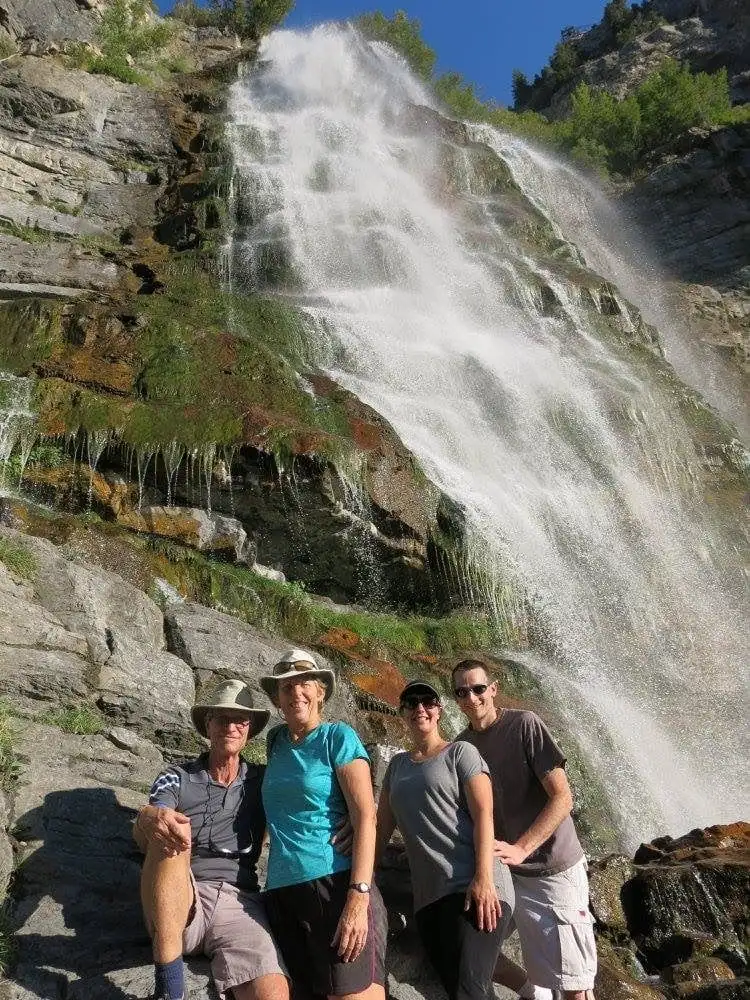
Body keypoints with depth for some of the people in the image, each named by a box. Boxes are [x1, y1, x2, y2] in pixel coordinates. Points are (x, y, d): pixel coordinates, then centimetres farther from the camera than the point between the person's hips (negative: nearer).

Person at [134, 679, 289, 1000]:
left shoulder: (261, 781, 13)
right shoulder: (176, 778, 7)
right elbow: (141, 838, -10)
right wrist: (149, 819, -36)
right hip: (179, 905, 0)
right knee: (170, 833, -31)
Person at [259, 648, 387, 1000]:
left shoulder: (339, 737, -2)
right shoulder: (275, 740, 14)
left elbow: (366, 818, -9)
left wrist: (358, 897, -19)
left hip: (336, 885, -5)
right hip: (281, 893, 5)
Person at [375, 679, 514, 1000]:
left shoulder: (460, 752, 3)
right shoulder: (397, 765, 19)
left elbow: (484, 815, -7)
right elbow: (382, 827, 18)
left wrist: (483, 878, -19)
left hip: (473, 890, -5)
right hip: (427, 897, 6)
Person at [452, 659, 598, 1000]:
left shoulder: (525, 725, -14)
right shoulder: (461, 745, 1)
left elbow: (562, 798, -17)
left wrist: (521, 849, -25)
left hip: (553, 869, -5)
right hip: (501, 870, 5)